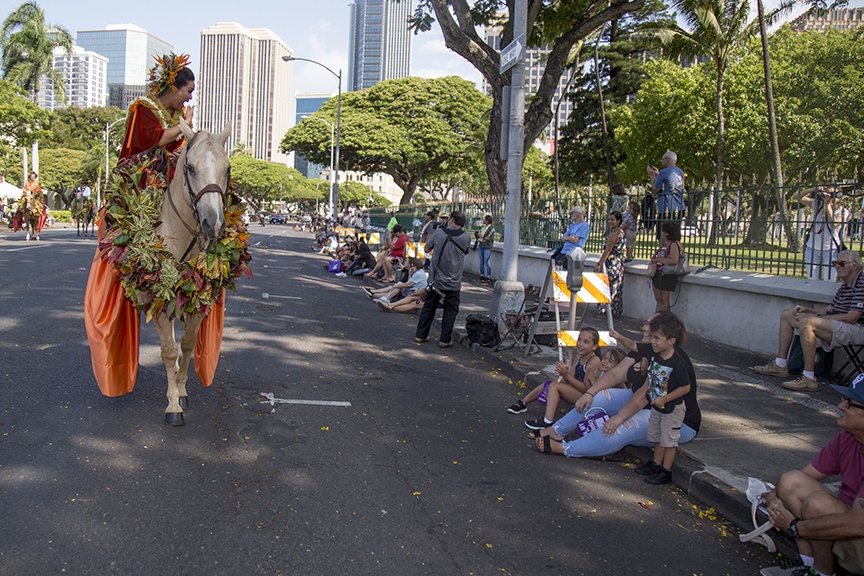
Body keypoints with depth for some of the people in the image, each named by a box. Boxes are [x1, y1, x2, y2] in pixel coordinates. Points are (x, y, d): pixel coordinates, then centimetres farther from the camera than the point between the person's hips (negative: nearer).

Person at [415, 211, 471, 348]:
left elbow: (427, 249, 6)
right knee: (450, 310, 9)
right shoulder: (465, 238, -7)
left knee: (429, 307, 14)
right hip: (453, 283, -1)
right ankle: (445, 340, 9)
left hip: (435, 279, 1)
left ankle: (420, 335, 22)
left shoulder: (438, 233, -7)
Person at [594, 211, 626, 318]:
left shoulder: (614, 234, -17)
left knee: (608, 289, -4)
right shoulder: (622, 232, 12)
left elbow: (607, 251, -19)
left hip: (611, 265, -10)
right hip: (619, 264, 10)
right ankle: (616, 312, 19)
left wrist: (599, 264, -16)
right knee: (616, 289, 13)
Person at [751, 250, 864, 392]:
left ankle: (809, 378, -32)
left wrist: (819, 318, -18)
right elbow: (829, 310, 19)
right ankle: (780, 365, 9)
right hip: (838, 327, 11)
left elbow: (852, 317, -21)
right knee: (787, 314, 11)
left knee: (806, 323, -35)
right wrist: (807, 309, 3)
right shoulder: (844, 287, 18)